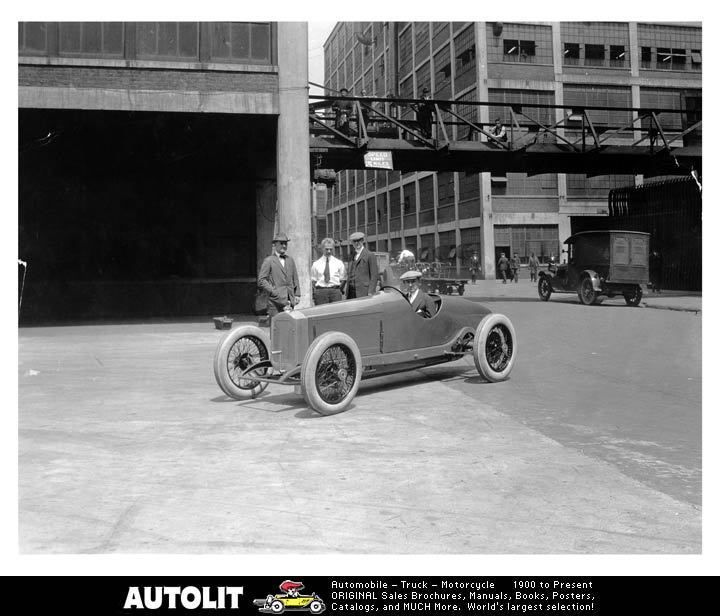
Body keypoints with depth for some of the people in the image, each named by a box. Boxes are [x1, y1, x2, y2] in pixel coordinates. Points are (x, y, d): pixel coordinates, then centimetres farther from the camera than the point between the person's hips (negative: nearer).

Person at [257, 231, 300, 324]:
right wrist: (273, 292, -12)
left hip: (290, 300, 5)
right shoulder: (269, 260, 1)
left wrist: (297, 294, 11)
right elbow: (261, 280, -4)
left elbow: (295, 278, 21)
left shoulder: (290, 260, 17)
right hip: (275, 300, -5)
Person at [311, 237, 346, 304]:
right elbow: (313, 280, 9)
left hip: (335, 291, 0)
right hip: (320, 291, 0)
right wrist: (314, 293, -1)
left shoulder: (339, 263, 8)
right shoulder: (316, 264, 8)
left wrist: (340, 290, 0)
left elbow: (343, 279, 11)